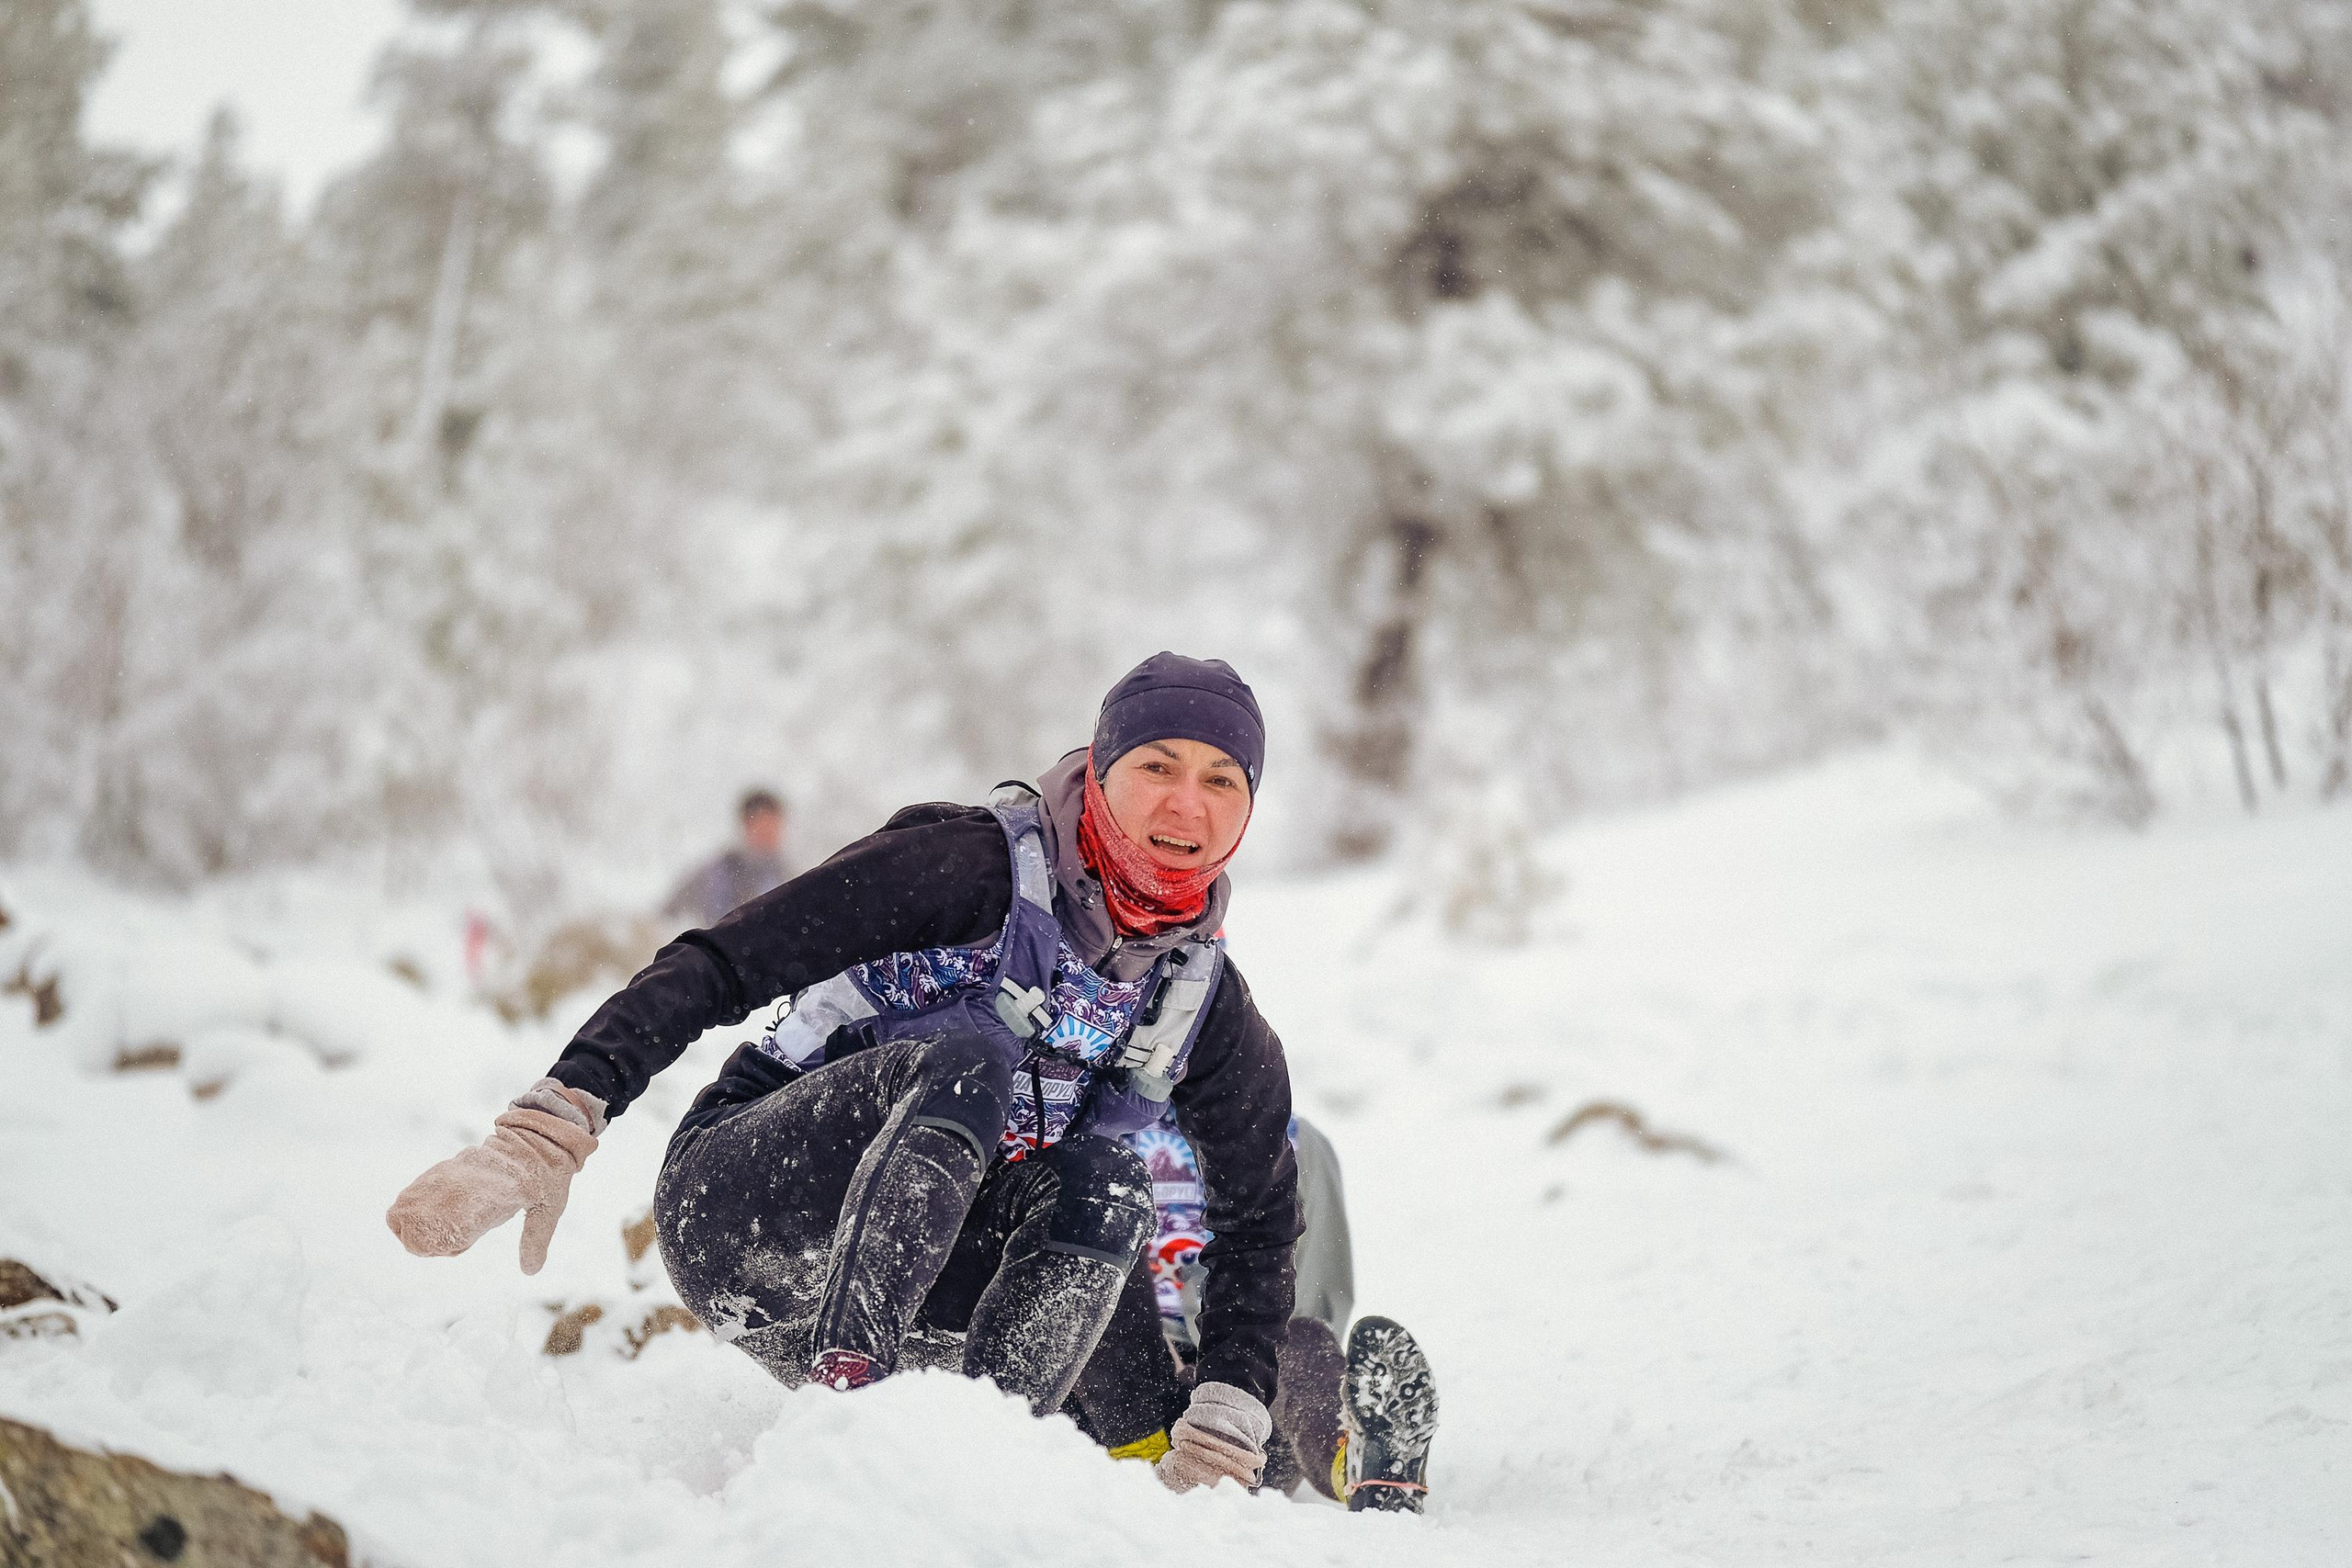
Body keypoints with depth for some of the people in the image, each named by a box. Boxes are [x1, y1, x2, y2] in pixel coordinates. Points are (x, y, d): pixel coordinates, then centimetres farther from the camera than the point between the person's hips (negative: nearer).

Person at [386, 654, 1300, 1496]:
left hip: (914, 1297, 5)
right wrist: (546, 1136, -31)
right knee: (968, 1060, -31)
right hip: (736, 1212, -5)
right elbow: (717, 968, -19)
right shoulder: (977, 867, -14)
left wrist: (1220, 1447, -2)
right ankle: (841, 1395, -43)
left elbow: (1259, 1225, 11)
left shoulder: (1202, 1001, 3)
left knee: (1107, 1184, -22)